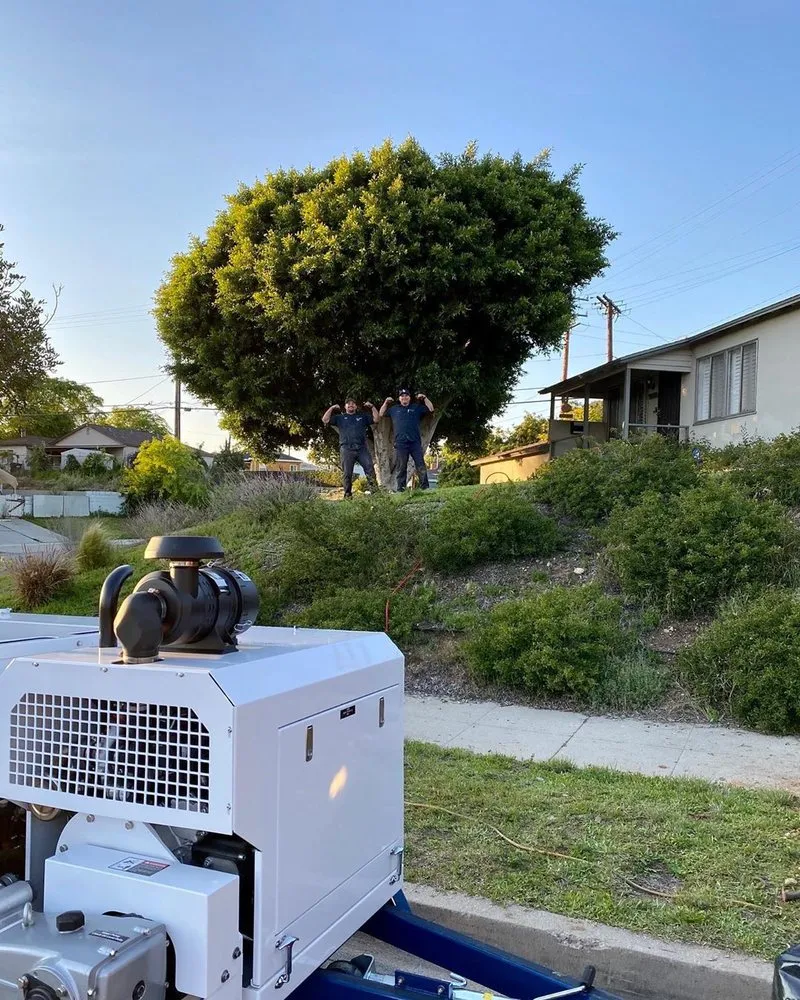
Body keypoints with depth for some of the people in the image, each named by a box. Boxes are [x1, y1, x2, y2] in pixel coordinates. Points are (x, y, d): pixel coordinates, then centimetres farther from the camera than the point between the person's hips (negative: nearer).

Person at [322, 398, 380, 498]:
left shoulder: (362, 416, 23)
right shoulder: (340, 417, 19)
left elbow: (376, 419, 14)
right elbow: (325, 420, 9)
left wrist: (372, 407, 9)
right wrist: (331, 408, 6)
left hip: (362, 448, 1)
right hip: (346, 449, -1)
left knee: (370, 468, -16)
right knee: (347, 474, -2)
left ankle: (374, 488, -18)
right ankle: (347, 494, 3)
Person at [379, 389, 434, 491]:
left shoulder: (416, 407, 15)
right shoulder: (394, 409, 18)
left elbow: (431, 409, 10)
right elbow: (381, 414, 24)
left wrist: (424, 398, 1)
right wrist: (386, 403, 14)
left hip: (415, 442, -1)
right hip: (400, 443, 1)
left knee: (421, 466, -4)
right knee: (401, 468, 3)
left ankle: (425, 487, -3)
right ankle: (400, 490, 6)